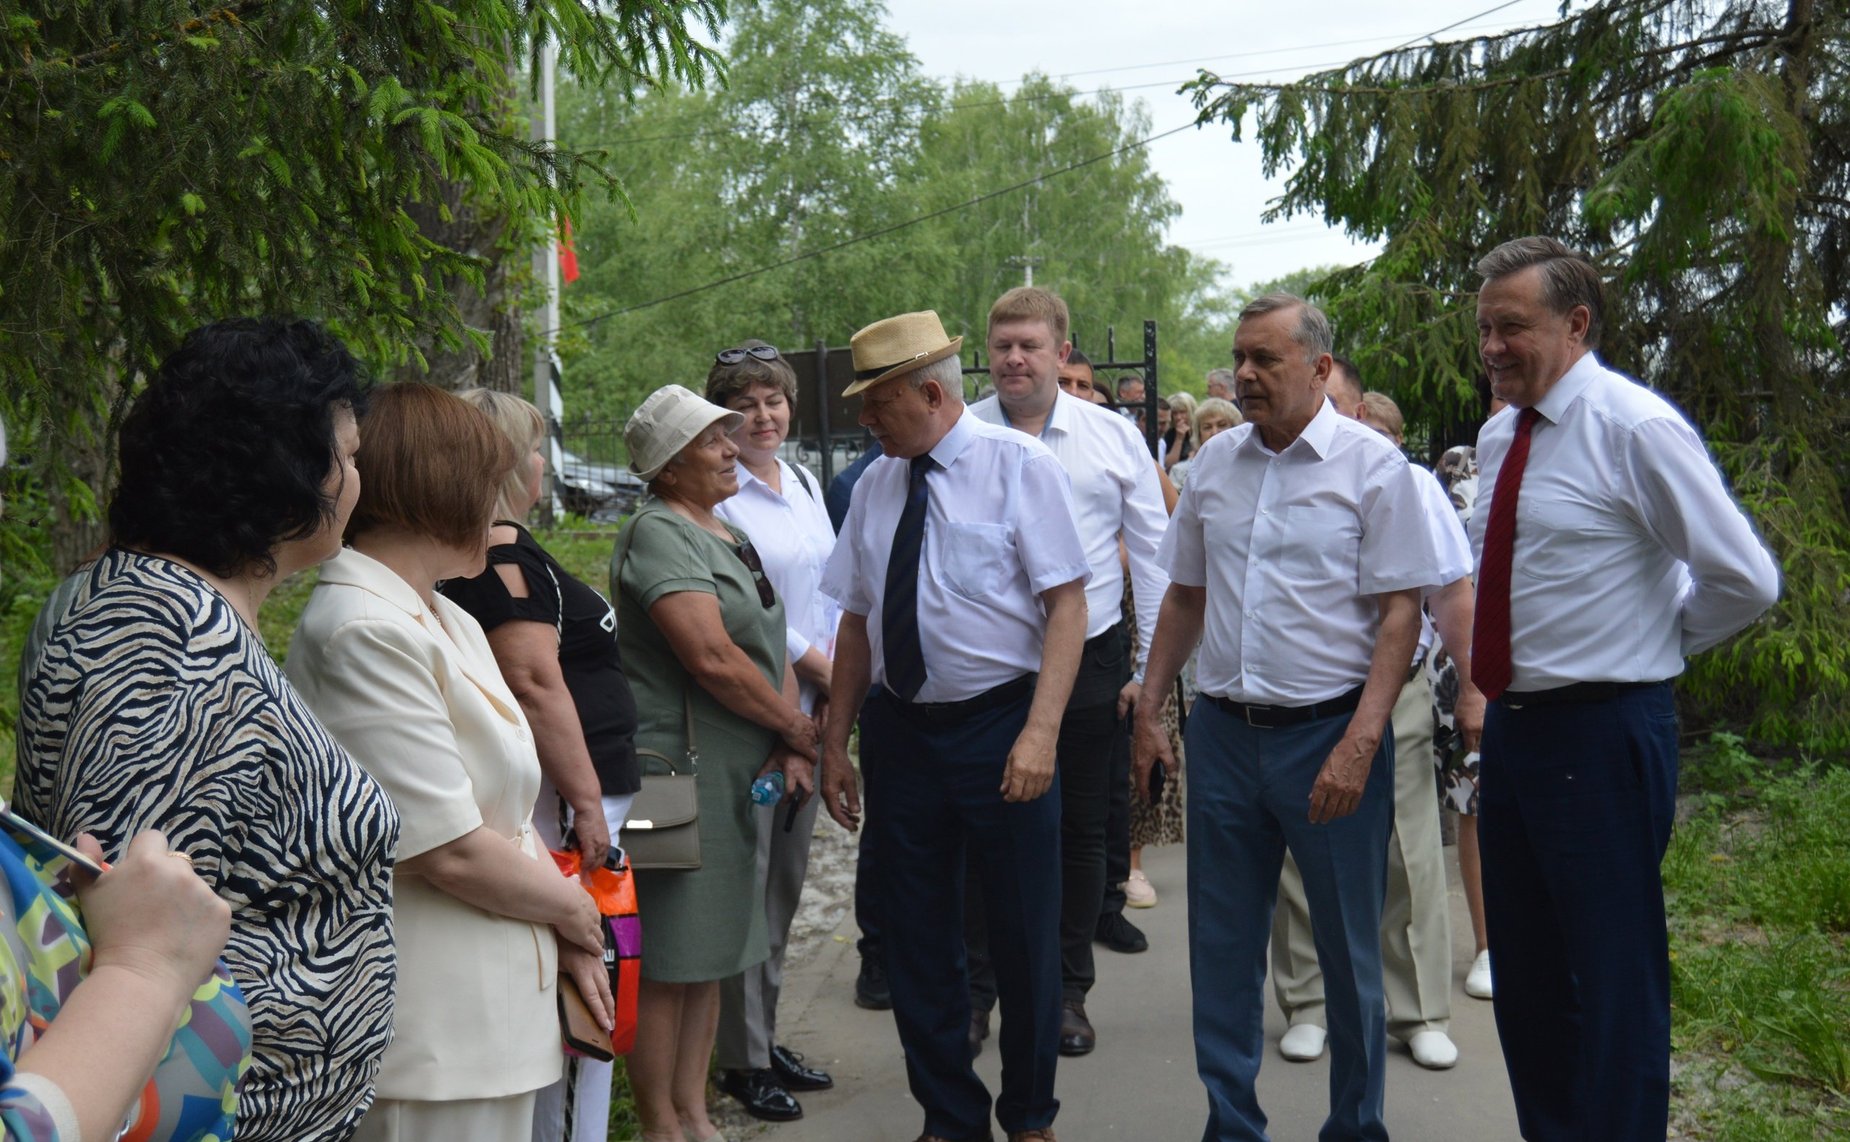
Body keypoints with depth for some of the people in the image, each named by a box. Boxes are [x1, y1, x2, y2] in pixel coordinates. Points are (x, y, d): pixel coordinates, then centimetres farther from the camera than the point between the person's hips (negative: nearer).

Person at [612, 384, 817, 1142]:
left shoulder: (730, 537, 16)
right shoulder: (658, 532, -12)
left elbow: (771, 647, 14)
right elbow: (711, 657, -22)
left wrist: (790, 749, 0)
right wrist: (801, 728, -10)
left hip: (739, 773, 9)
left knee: (712, 950, 15)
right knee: (668, 959, -1)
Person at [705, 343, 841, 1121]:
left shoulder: (806, 484, 14)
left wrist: (832, 671, 3)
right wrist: (814, 663, -7)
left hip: (808, 707, 7)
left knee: (786, 879, 13)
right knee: (745, 883, -3)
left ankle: (766, 1037, 25)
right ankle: (742, 1059, 9)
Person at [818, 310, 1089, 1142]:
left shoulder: (1019, 465, -6)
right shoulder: (875, 485, 8)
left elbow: (1067, 604, -11)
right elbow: (857, 619, 11)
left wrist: (1039, 733, -20)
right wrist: (835, 745, 10)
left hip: (999, 724, -4)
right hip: (901, 729, 5)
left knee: (1024, 935, 6)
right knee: (917, 939, 11)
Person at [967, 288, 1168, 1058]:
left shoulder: (1112, 437, 2)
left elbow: (1151, 552, 4)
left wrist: (1152, 665, 0)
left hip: (1089, 659, 1)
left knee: (1080, 833, 10)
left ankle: (1067, 992, 26)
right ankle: (974, 990, 21)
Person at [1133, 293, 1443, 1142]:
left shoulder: (1372, 465, -6)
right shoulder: (1214, 461, 8)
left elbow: (1401, 610, -9)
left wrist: (1360, 742, -17)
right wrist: (1148, 710, 10)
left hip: (1329, 732, -4)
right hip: (1223, 730, 4)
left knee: (1348, 948, 8)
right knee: (1221, 945, 11)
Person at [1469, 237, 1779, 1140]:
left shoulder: (1635, 428, -15)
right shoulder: (1499, 437, 9)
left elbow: (1745, 580, -15)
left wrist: (1651, 644, -2)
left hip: (1601, 734, -8)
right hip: (1510, 724, 8)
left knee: (1613, 986, 2)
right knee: (1524, 973, 18)